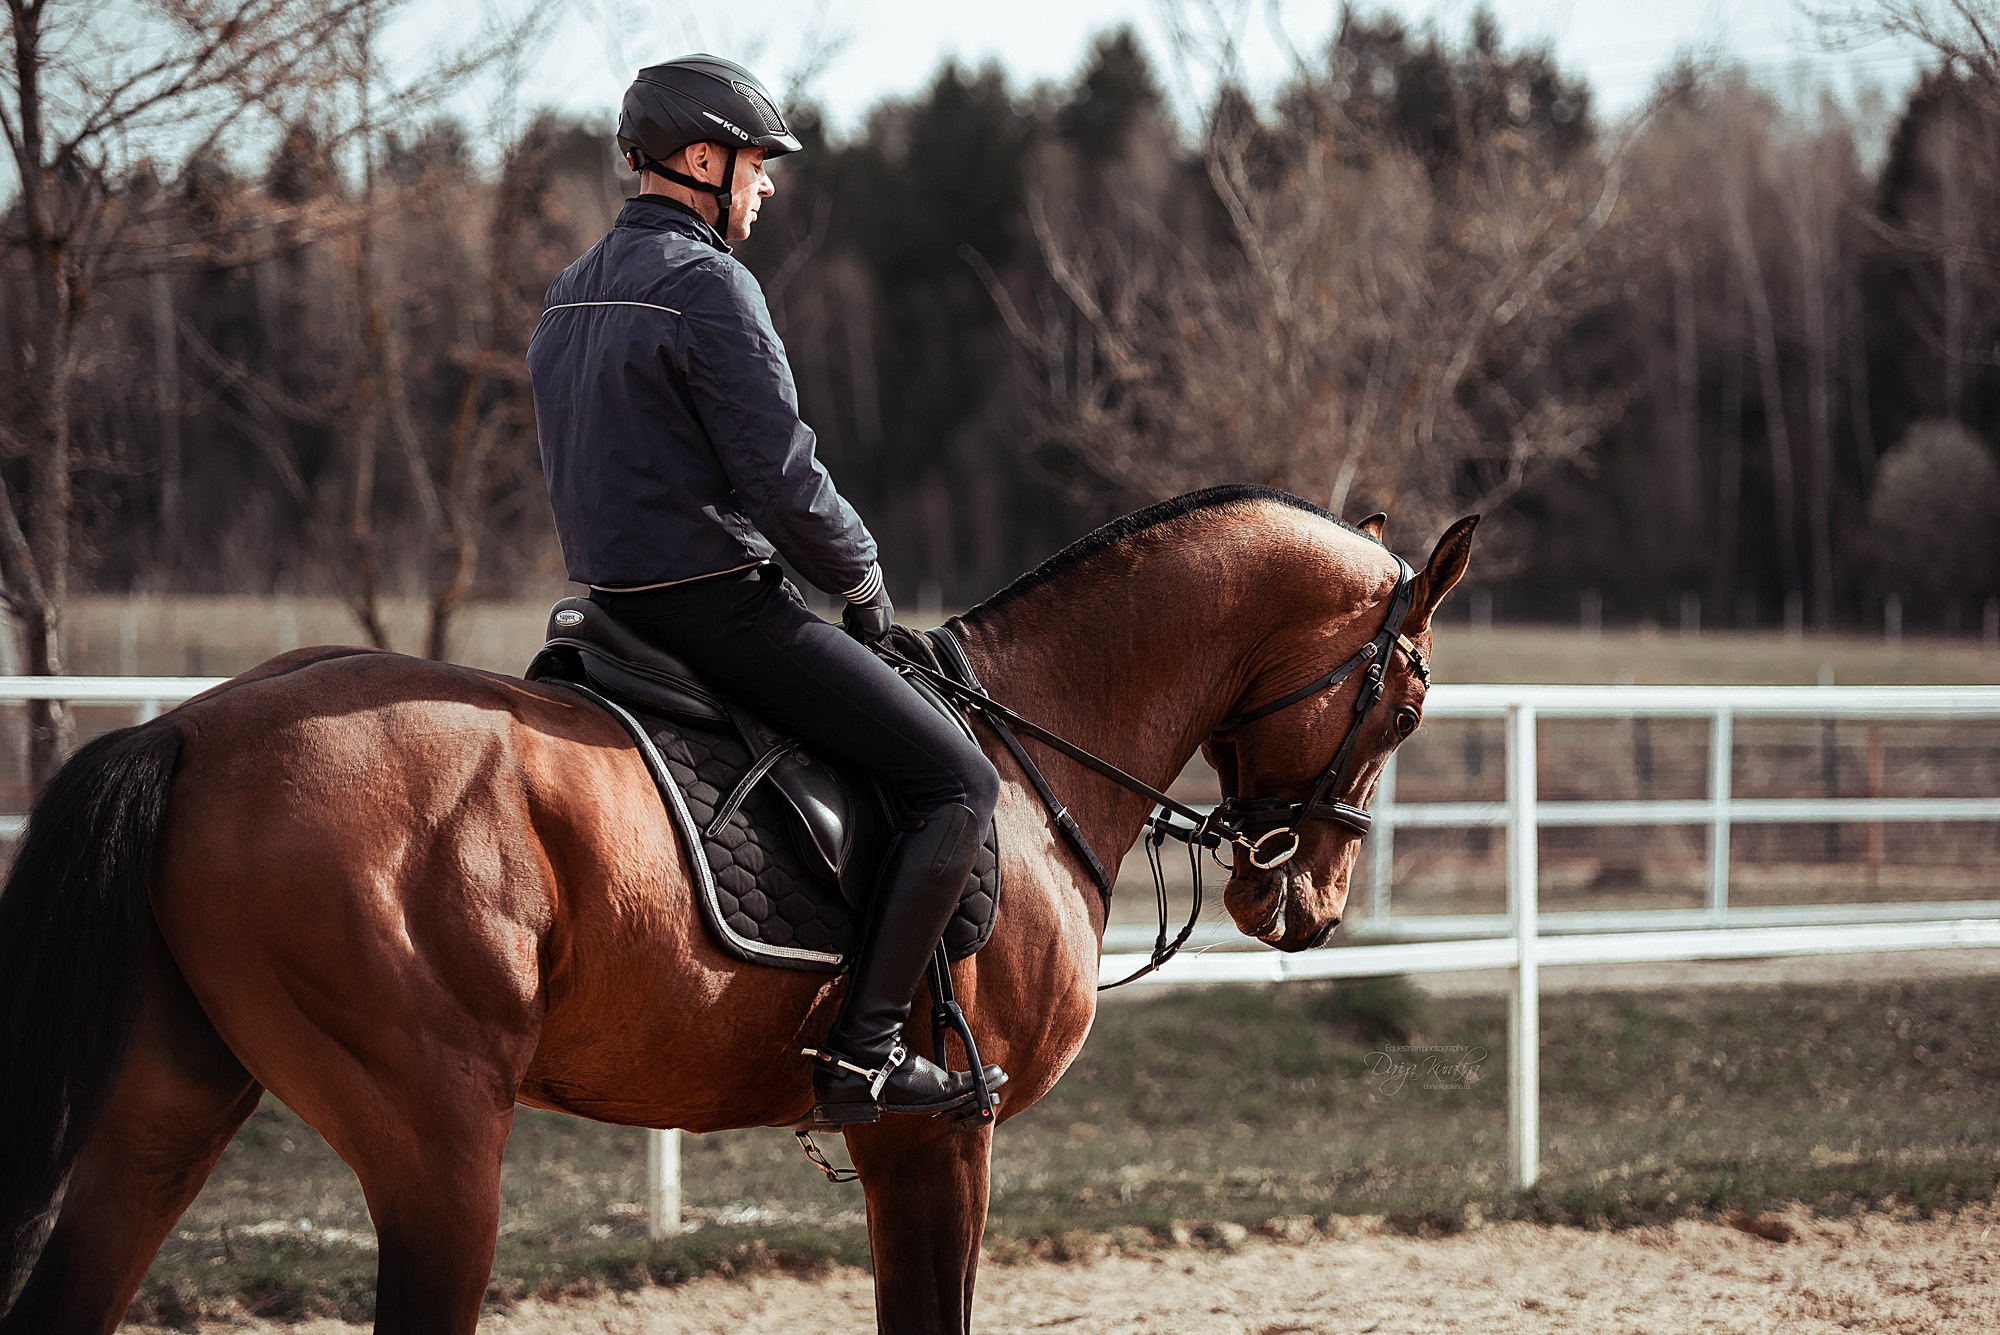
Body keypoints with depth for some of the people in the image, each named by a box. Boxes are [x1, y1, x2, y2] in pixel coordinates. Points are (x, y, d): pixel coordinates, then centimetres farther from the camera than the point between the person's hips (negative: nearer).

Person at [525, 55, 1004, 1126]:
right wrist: (862, 580, -2)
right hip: (719, 605, -10)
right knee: (959, 783, -9)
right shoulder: (707, 284, -15)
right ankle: (861, 1053, -16)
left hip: (619, 601, 10)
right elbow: (782, 479, -18)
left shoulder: (569, 296, 15)